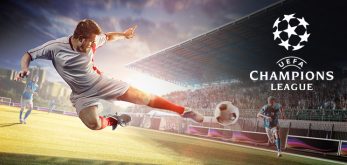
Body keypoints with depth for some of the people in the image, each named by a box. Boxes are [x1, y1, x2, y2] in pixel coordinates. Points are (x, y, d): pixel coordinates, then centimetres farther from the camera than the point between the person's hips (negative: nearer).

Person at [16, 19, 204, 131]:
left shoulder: (92, 42, -10)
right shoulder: (55, 46, -17)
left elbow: (108, 36, 11)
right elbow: (28, 55, -8)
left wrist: (123, 34, -3)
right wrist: (24, 69, -28)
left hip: (102, 82, 1)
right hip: (82, 94, -1)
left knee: (143, 97, -6)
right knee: (94, 124, -28)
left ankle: (183, 111, 4)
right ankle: (114, 120, 9)